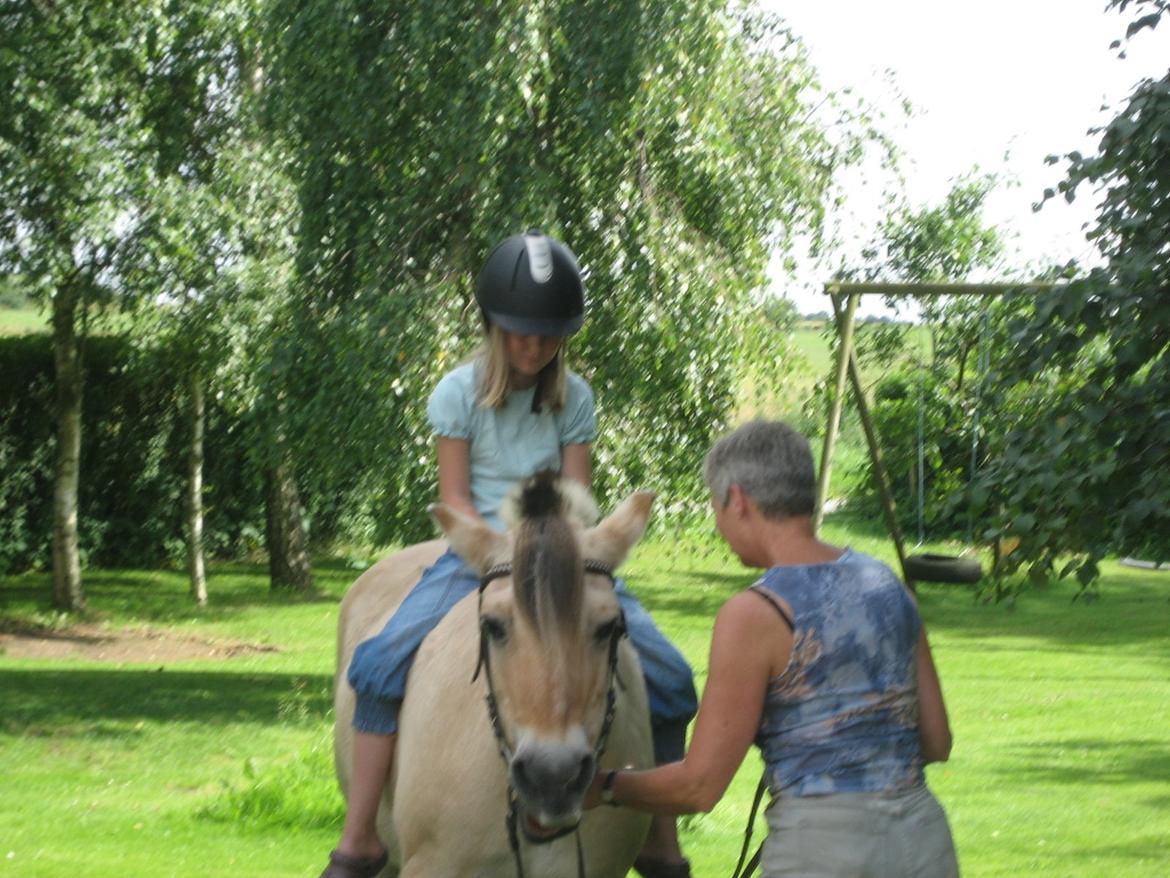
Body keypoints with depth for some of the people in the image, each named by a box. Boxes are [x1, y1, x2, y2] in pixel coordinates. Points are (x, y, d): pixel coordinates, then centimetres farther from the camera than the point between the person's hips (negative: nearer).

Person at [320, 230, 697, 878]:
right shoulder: (460, 392, -4)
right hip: (477, 554, -2)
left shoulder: (573, 398, 3)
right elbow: (455, 499, -5)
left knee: (669, 678, -13)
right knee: (381, 666, -28)